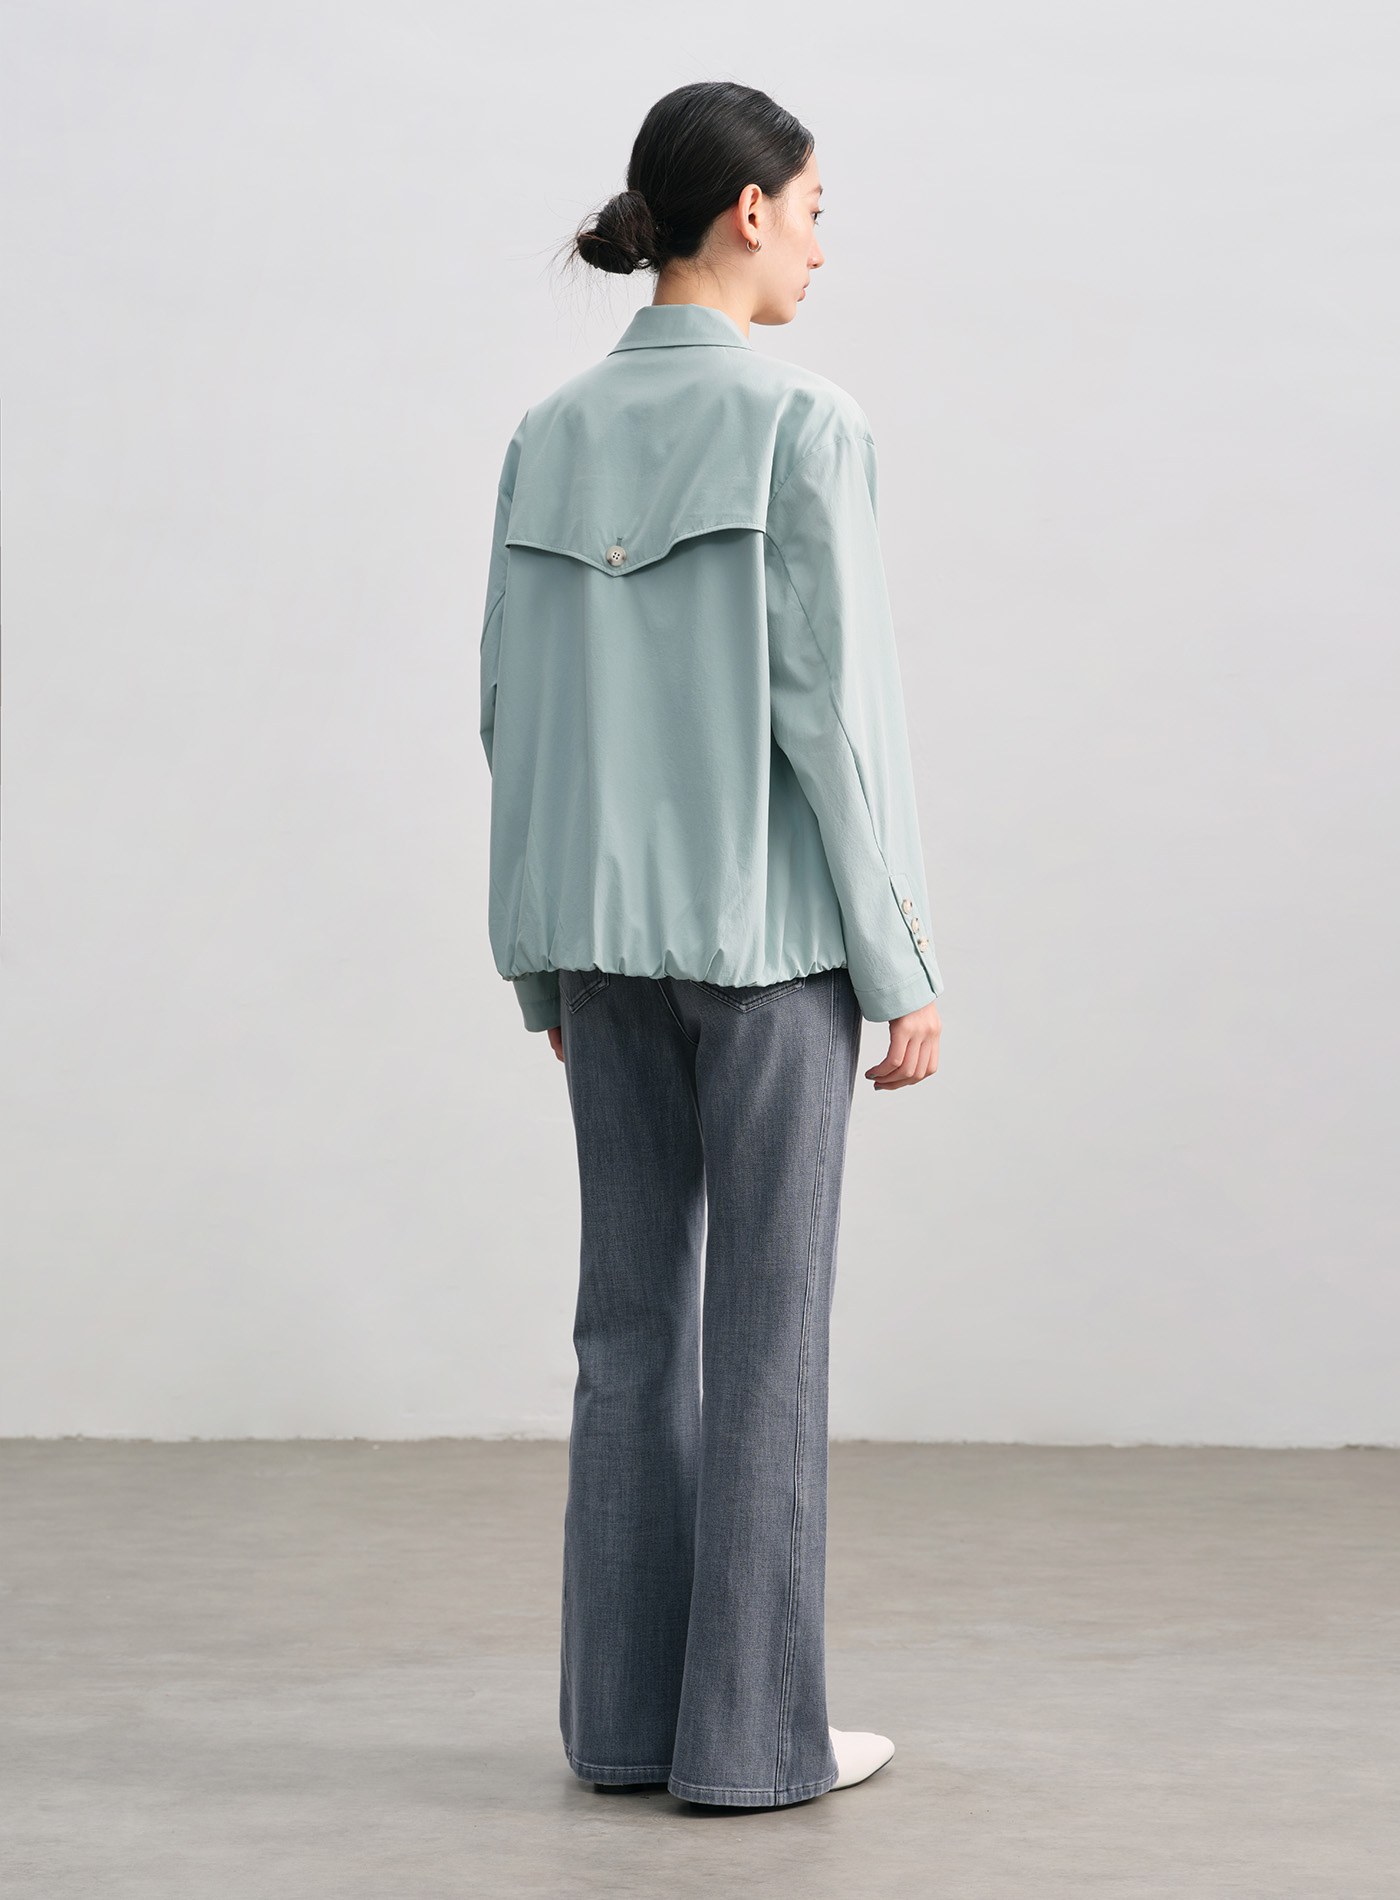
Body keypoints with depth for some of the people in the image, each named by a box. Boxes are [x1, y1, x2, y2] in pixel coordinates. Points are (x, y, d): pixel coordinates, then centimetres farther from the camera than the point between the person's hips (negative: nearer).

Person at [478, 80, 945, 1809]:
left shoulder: (553, 437, 6)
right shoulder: (800, 424, -12)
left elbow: (517, 713, 9)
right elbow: (837, 708, -15)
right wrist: (906, 968, -8)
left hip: (604, 929, 6)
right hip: (774, 932, -6)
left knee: (634, 1313, 11)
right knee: (769, 1325, 2)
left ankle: (625, 1713, 16)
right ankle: (750, 1730, 7)